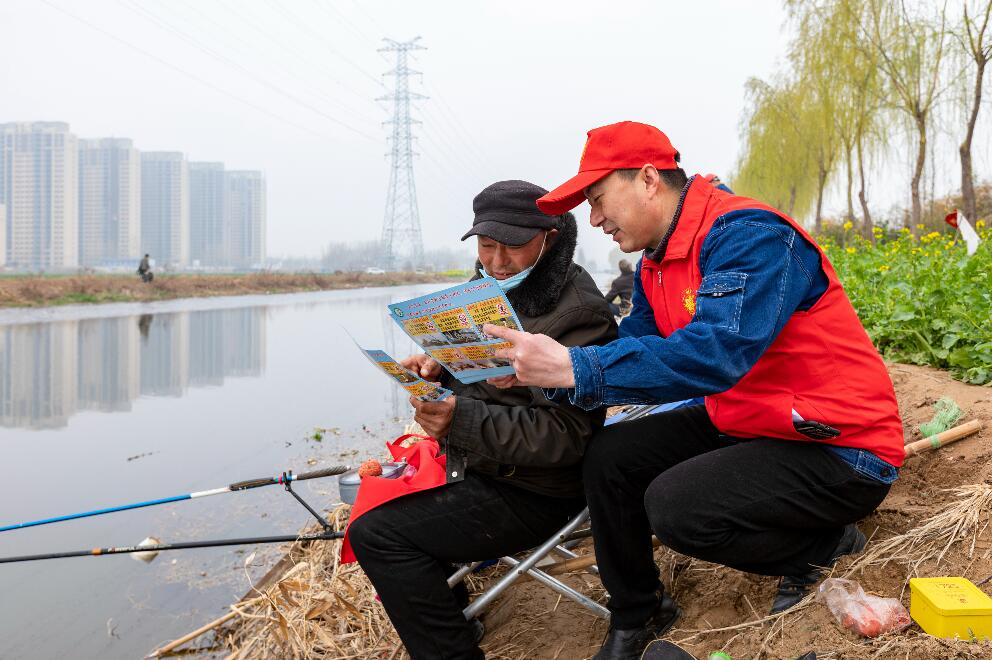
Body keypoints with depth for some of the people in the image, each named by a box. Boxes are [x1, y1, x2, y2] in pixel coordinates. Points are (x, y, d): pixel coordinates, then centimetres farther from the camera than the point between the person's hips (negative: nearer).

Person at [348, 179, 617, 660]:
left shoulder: (579, 314, -21)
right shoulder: (492, 289, 6)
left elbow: (563, 437, -26)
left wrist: (462, 421, -36)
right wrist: (438, 368, -4)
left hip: (529, 494, -10)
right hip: (478, 468, 10)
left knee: (375, 534, -18)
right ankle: (450, 614, 34)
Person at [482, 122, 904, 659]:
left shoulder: (748, 234, -23)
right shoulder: (654, 268, 7)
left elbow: (714, 354, -37)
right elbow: (633, 351, 4)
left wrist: (573, 367, -38)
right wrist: (540, 371, -13)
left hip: (839, 450, -9)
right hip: (742, 425, 9)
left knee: (676, 506, -26)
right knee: (609, 457, -3)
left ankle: (825, 541, 2)